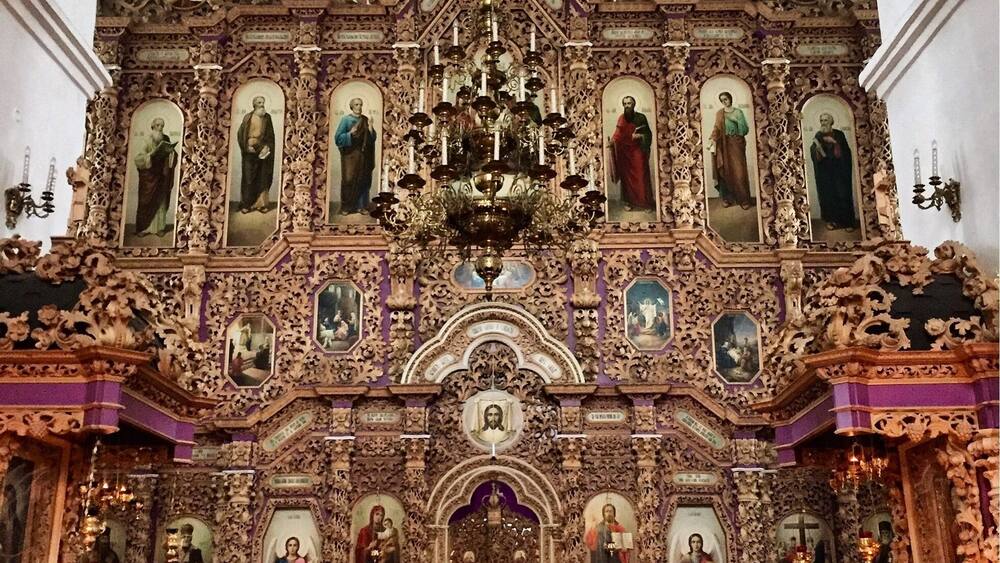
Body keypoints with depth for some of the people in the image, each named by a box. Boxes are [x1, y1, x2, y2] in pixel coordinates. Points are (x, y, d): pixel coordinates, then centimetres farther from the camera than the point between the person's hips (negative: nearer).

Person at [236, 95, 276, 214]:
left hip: (263, 152, 1)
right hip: (250, 152, -1)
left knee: (263, 178, 2)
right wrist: (247, 147, -9)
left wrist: (267, 147, -9)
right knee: (248, 178, -1)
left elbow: (271, 135, 5)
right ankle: (246, 204, 4)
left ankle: (260, 203, 8)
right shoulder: (247, 117, 2)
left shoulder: (267, 117, 5)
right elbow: (240, 134, 2)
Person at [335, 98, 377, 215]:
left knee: (362, 179, 4)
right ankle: (346, 207, 1)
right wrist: (350, 133, -21)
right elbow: (338, 137, -8)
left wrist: (371, 129, -10)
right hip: (350, 154, -4)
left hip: (363, 155, 4)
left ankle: (360, 205, 12)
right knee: (348, 179, -7)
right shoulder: (345, 120, -4)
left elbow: (372, 138, 8)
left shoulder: (365, 120, 7)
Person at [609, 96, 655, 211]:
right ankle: (630, 202, 14)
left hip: (638, 151, -3)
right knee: (627, 177, 6)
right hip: (625, 152, 3)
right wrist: (612, 141, -13)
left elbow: (648, 134, -4)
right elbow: (618, 134, 4)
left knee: (641, 177, -5)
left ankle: (646, 203, 1)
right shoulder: (621, 118, 4)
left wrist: (639, 136, -21)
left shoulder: (641, 117, -6)